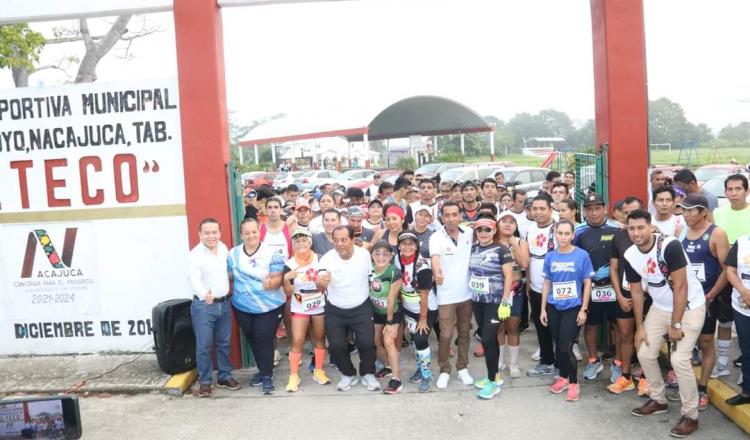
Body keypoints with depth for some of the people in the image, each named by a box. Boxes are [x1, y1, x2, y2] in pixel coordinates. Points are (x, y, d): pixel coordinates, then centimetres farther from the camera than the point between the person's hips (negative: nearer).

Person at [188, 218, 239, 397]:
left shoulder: (223, 248, 4)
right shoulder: (195, 254, -17)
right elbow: (195, 279, -32)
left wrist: (229, 288, 18)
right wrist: (204, 295, -49)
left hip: (224, 303, 6)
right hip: (203, 305, -6)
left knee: (224, 343, 15)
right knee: (204, 345, 0)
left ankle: (225, 377, 28)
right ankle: (205, 381, 14)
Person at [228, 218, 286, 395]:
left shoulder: (271, 253, -13)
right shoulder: (233, 254, -1)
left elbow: (278, 279, -14)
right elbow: (230, 277, 9)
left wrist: (271, 283, -34)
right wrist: (233, 293, 0)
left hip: (269, 307, -4)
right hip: (243, 307, 4)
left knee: (264, 340, -3)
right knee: (252, 340, 16)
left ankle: (268, 376, 11)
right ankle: (262, 370, 34)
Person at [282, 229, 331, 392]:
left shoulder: (320, 259, -7)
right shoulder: (289, 265, -10)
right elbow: (288, 292, -9)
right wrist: (286, 278, -25)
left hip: (319, 306, 2)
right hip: (299, 308, -2)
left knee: (319, 339, 13)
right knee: (297, 341, -5)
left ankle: (318, 371, 27)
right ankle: (294, 375, 7)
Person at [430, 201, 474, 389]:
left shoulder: (469, 234, 0)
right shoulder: (436, 237, -12)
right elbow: (435, 257, -30)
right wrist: (437, 272, -49)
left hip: (466, 293, 4)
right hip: (446, 295, -3)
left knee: (464, 333, 15)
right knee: (445, 335, 0)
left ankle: (463, 368, 31)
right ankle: (444, 371, 19)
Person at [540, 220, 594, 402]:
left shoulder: (582, 255, -8)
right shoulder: (550, 257, 2)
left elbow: (587, 284, -4)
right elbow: (547, 284, 9)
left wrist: (583, 309, -7)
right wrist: (543, 309, 7)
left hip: (573, 308, -3)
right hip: (553, 308, 4)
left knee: (565, 348, -6)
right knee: (558, 346, 13)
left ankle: (574, 383, 14)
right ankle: (563, 378, 34)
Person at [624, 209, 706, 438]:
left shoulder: (670, 245, -27)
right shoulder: (630, 256, -8)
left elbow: (680, 286, -24)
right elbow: (636, 291, 2)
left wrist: (675, 325, -20)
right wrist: (640, 326, 2)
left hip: (689, 307, -6)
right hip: (660, 308, 6)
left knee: (679, 359, -14)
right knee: (645, 353, 6)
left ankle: (690, 415, 4)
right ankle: (658, 400, 28)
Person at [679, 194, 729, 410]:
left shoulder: (716, 234, -9)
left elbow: (727, 269, -12)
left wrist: (710, 296, -14)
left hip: (705, 300, -4)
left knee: (705, 343, 6)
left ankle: (702, 390, 15)